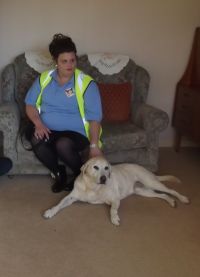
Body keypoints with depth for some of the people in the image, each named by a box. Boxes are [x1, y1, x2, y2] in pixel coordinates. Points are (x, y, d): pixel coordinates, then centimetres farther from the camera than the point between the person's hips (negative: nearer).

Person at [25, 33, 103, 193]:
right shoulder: (44, 78, 3)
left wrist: (94, 146, -20)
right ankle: (59, 173, -3)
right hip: (47, 130, 3)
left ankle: (82, 175, -4)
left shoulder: (87, 84, -9)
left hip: (76, 132, -3)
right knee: (36, 140, -31)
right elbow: (30, 105, 9)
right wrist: (38, 123, -11)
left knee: (63, 145, -36)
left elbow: (94, 118, -11)